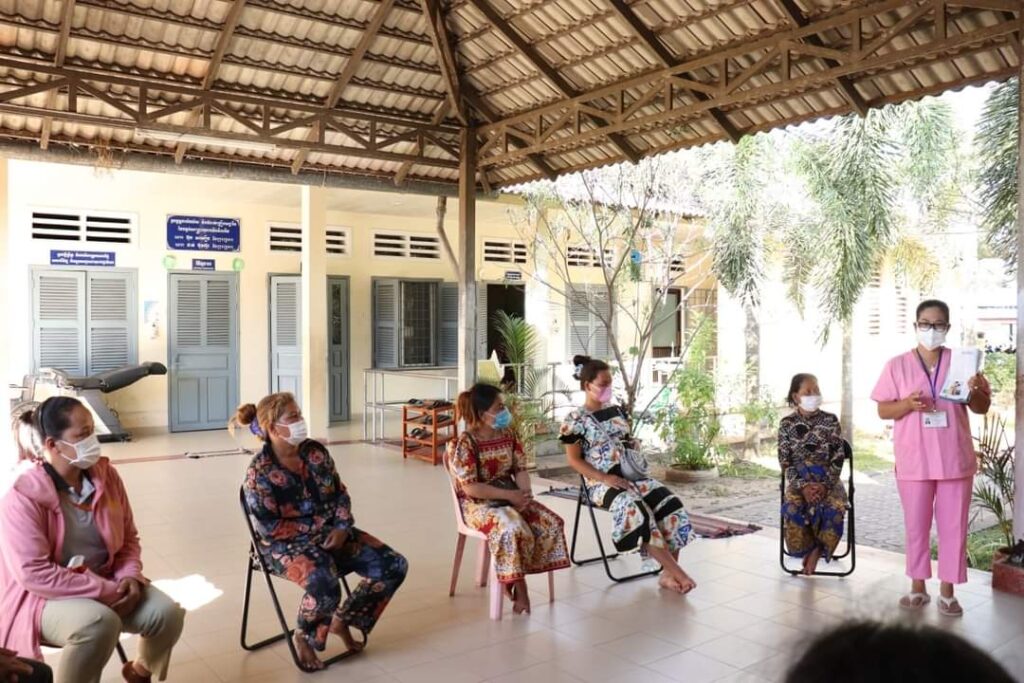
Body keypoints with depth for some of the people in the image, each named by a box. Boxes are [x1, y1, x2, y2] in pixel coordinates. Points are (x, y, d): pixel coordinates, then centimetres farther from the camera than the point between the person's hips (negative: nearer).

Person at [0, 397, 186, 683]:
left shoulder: (106, 476, -1)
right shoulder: (23, 497, -19)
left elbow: (128, 538, 8)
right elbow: (34, 573, -24)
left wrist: (129, 576, -12)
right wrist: (107, 592, -24)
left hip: (106, 583, 6)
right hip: (44, 598, -6)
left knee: (167, 613, -15)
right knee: (99, 622, -36)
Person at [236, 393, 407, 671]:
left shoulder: (315, 451, 2)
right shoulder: (259, 471, -14)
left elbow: (340, 494, 7)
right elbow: (267, 526, -15)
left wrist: (341, 528, -10)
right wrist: (315, 530, -15)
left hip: (331, 532, 6)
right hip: (287, 543, -6)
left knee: (394, 566, -8)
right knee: (325, 585, -37)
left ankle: (342, 620, 13)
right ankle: (303, 636, -1)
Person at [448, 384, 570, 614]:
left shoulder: (507, 436, 4)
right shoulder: (465, 443, -17)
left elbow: (520, 469, 5)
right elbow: (470, 488, -20)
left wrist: (524, 494, -17)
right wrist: (509, 495, -23)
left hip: (512, 496, 7)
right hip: (479, 504, -7)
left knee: (551, 523, -14)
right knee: (514, 530, -35)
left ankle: (513, 577, -4)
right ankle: (519, 586, -11)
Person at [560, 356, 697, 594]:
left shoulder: (617, 411, 13)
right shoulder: (575, 420, -6)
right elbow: (574, 460, -8)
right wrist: (606, 478, -19)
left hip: (630, 474, 6)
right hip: (601, 482, -6)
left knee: (669, 502, -19)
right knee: (635, 508, -34)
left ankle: (668, 573, -16)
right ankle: (675, 571, -28)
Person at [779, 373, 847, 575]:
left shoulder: (830, 420, 4)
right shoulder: (787, 423, 3)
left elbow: (838, 457, 0)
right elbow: (785, 462, 0)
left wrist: (825, 485, -15)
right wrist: (802, 486, -16)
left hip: (828, 479, 0)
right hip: (798, 480, 0)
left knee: (834, 509, -33)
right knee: (792, 508, -32)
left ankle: (817, 550, -9)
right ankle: (810, 550, -7)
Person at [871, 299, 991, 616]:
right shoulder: (897, 365, 0)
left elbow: (983, 408, 7)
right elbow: (883, 410, 0)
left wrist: (974, 392, -15)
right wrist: (908, 403, -19)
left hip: (955, 460, 1)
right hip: (914, 461, -1)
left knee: (953, 526, 7)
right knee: (916, 526, 9)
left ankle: (947, 590, 19)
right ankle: (918, 587, 22)